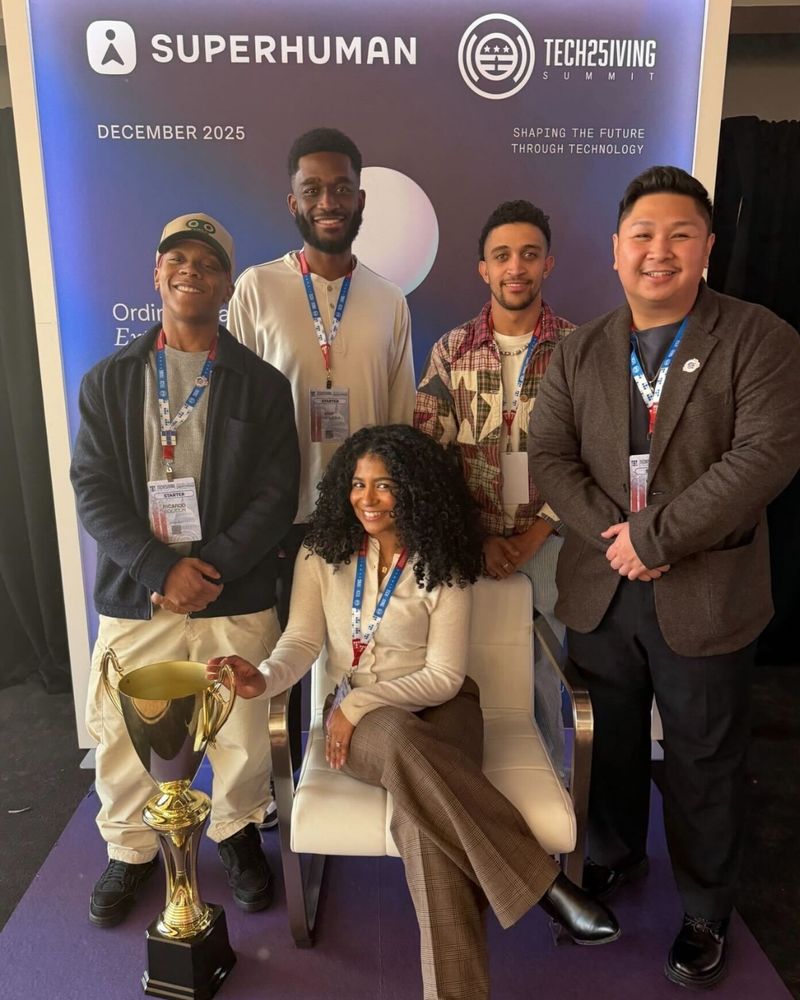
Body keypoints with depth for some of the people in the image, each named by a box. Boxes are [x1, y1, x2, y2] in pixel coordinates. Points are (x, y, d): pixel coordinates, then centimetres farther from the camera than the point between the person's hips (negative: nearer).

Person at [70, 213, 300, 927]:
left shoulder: (262, 384, 3)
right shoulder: (108, 381, 6)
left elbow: (276, 494, -4)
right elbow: (94, 491, -2)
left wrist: (214, 568, -14)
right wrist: (164, 569, -15)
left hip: (237, 600, 0)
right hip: (134, 598, 1)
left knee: (243, 734, 7)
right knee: (125, 734, 10)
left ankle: (238, 831, 37)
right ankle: (130, 847, 37)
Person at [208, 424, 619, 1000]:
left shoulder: (442, 565, -6)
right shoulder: (323, 554, 2)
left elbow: (444, 676, -8)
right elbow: (303, 643, -3)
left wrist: (359, 703, -18)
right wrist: (265, 678, -26)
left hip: (440, 708, 0)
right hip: (359, 720, 1)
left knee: (421, 820, -35)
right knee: (402, 742, -38)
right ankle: (544, 883, -31)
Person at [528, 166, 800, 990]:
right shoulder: (579, 352, 5)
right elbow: (549, 457, -1)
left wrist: (653, 535, -20)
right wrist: (611, 536, -15)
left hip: (705, 595, -3)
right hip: (598, 588, 3)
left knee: (702, 761, 12)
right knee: (610, 740, 20)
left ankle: (705, 913, 35)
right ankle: (613, 855, 46)